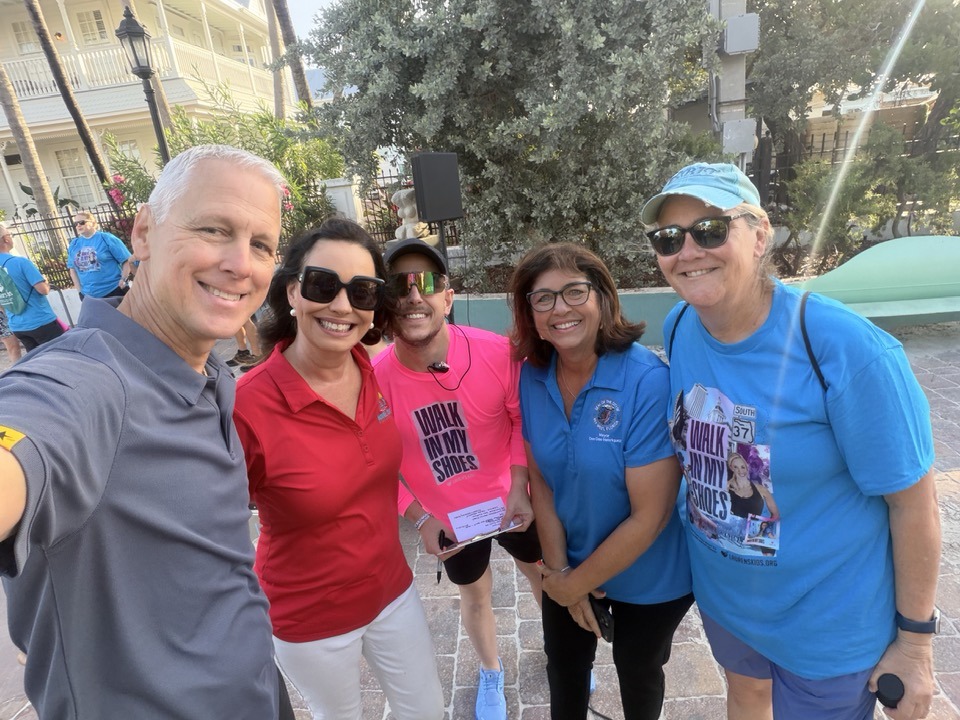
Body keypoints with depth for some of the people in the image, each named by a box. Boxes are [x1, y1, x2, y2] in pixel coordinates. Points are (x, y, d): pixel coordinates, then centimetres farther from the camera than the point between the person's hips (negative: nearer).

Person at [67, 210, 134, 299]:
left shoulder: (107, 238, -4)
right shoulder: (73, 245, 10)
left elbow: (127, 261, -6)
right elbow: (72, 269, 18)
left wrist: (123, 281, -14)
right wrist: (80, 290, 8)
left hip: (113, 291, -5)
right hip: (89, 296, 5)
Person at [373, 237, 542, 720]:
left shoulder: (498, 352, -26)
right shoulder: (374, 379, -24)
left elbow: (524, 419, -11)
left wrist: (520, 489, -16)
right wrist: (419, 518, -9)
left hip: (512, 501, 0)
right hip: (448, 516, 0)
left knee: (544, 575, 25)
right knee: (475, 595, 26)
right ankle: (491, 672, 59)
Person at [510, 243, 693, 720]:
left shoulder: (649, 382, -30)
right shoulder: (531, 378, -14)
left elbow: (650, 515, -26)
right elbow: (540, 480, -5)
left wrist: (577, 582, -16)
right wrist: (558, 569, -9)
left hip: (649, 577, -4)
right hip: (569, 567, 4)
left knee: (637, 673, 26)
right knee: (564, 668, 28)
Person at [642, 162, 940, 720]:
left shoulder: (848, 350, -28)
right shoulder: (679, 328, -12)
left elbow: (914, 501, -18)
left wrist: (915, 638, -9)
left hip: (829, 625, -4)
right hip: (720, 592, 5)